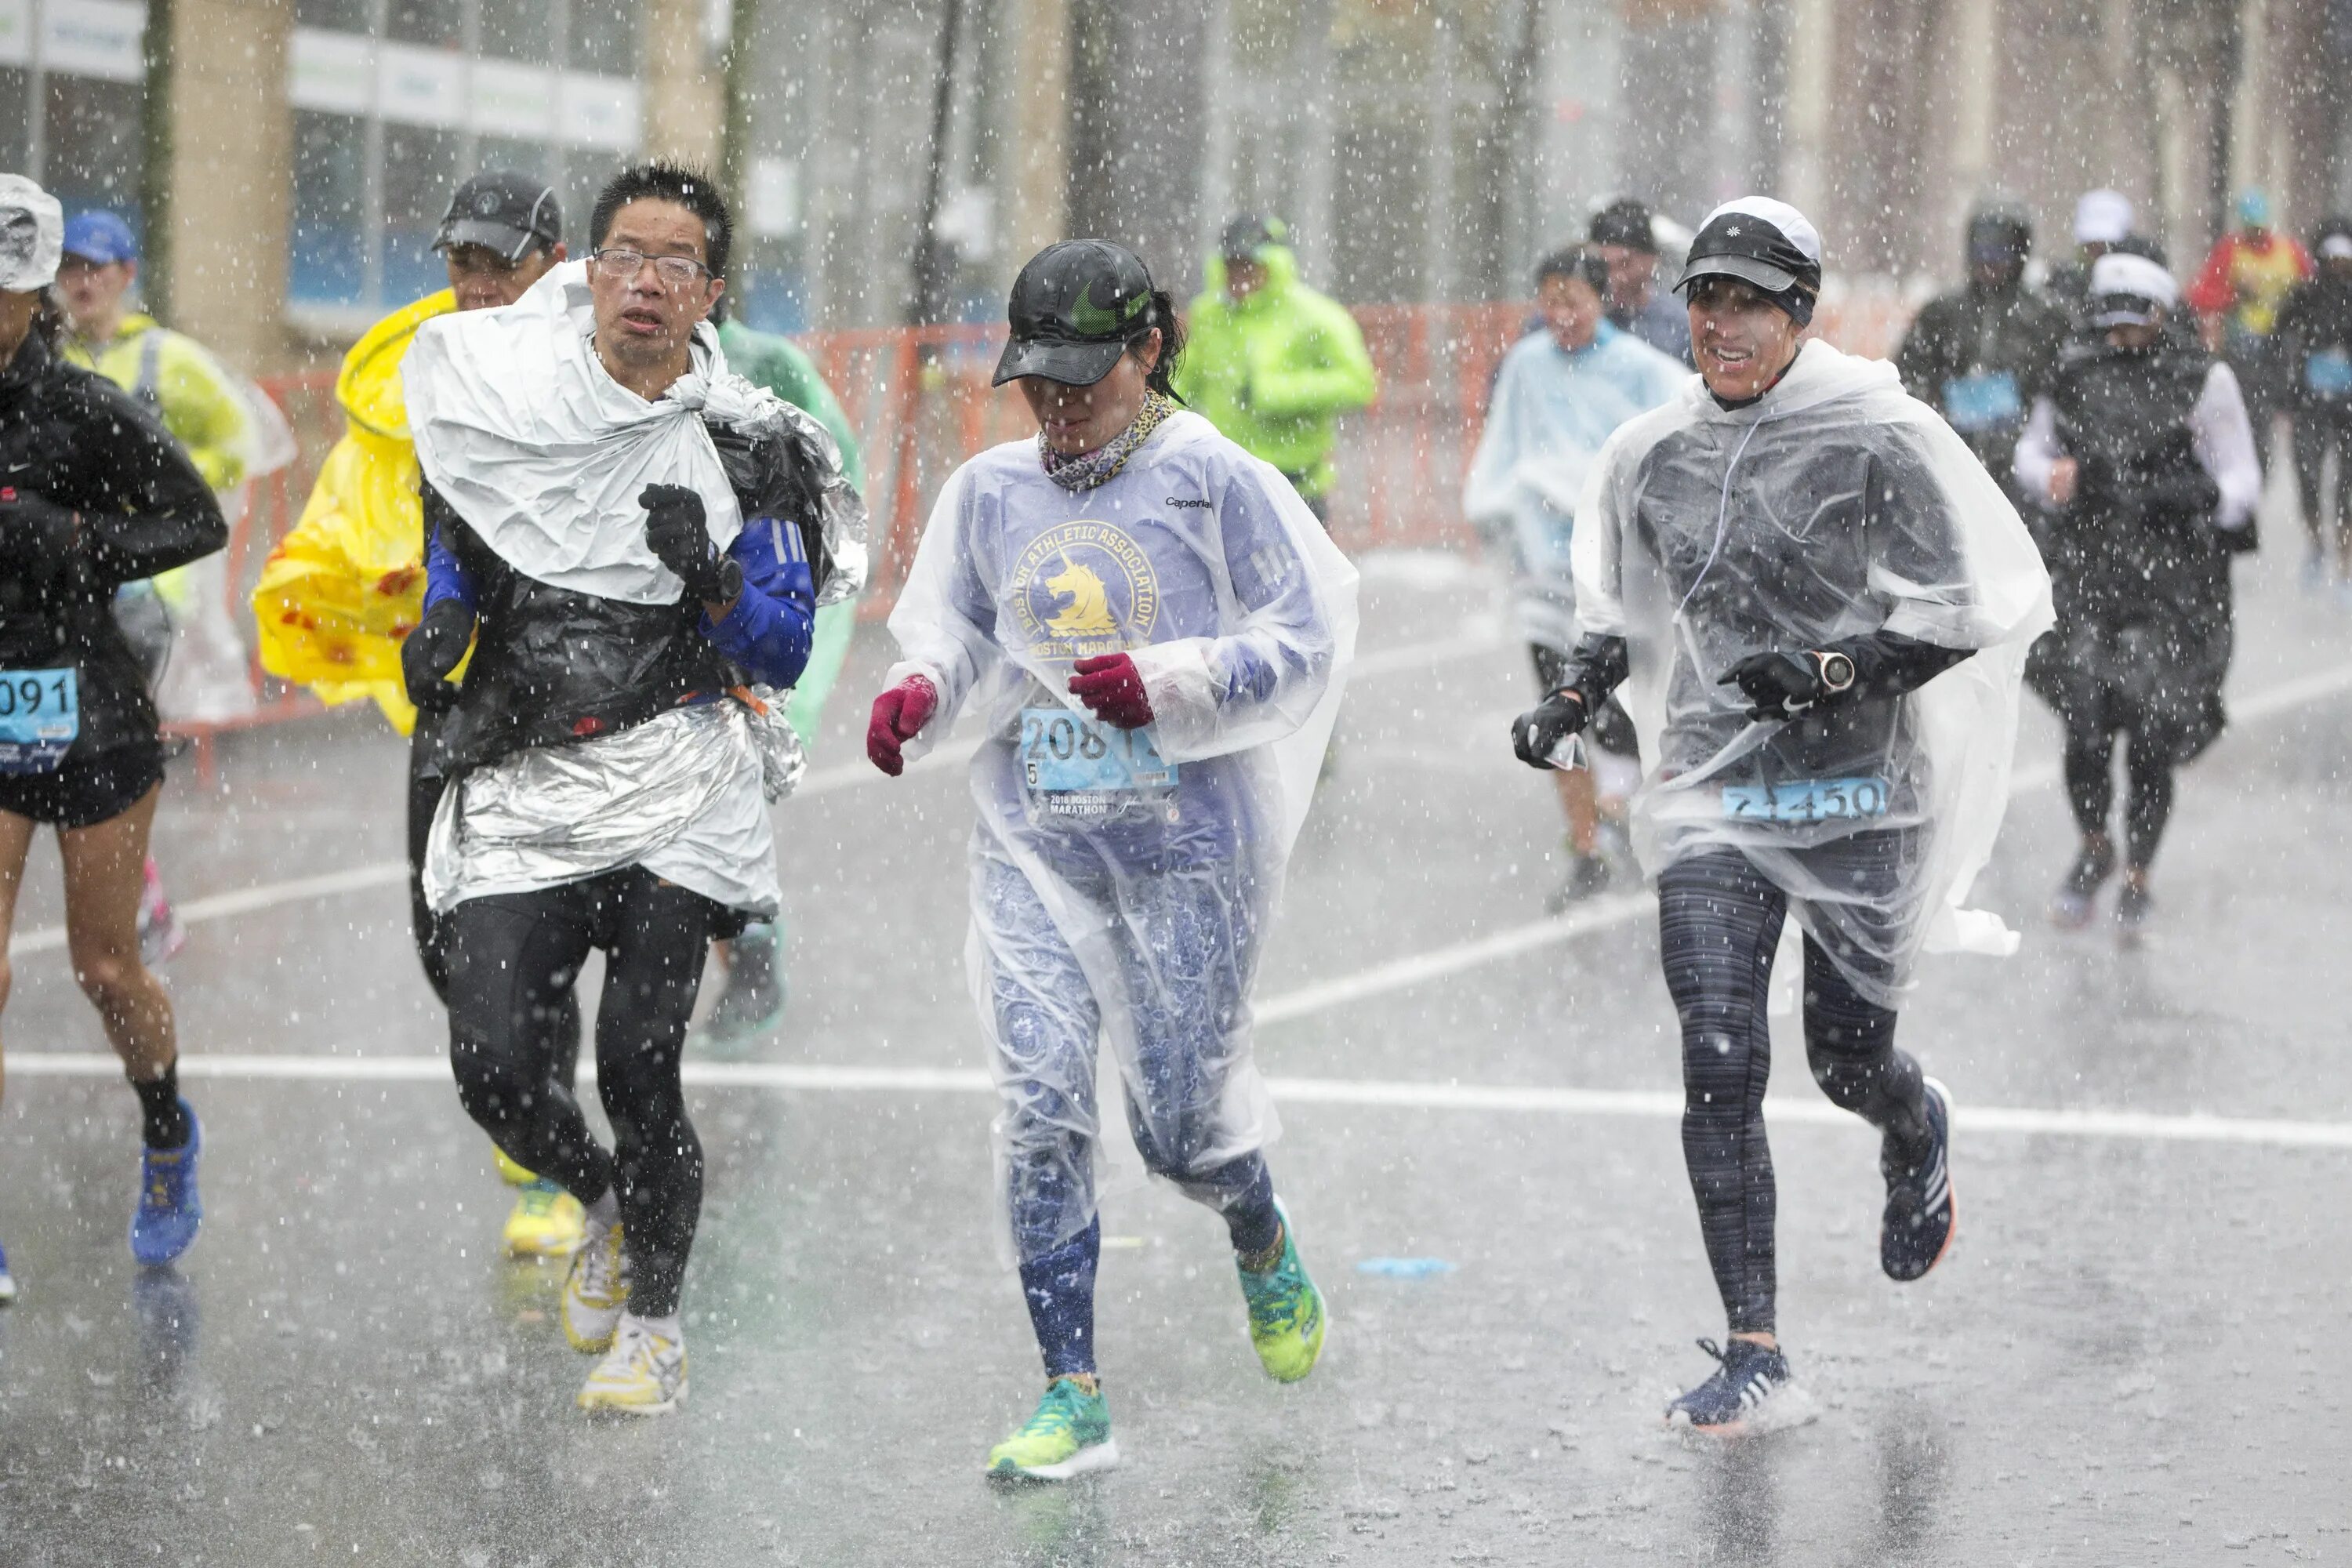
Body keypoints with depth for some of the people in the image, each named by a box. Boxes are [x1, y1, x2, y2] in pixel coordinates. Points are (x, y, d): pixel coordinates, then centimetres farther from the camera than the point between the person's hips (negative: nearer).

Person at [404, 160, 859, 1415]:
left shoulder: (751, 451, -1)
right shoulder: (492, 382, 2)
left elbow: (780, 657, 1)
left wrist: (714, 571, -17)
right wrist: (447, 601, 12)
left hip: (679, 786, -2)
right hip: (519, 785, 2)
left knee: (636, 1067, -8)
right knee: (494, 1067, -6)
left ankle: (654, 1328, 13)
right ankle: (606, 1205, 27)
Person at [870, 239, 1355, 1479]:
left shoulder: (1211, 479, -5)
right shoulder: (990, 492, 8)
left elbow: (1304, 643, -6)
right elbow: (955, 632, 19)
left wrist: (1163, 685, -19)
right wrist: (918, 692, -4)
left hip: (1185, 834, -3)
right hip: (1034, 837, 3)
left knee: (1179, 1121, 2)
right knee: (1039, 1102, -9)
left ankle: (1262, 1242, 40)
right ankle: (1072, 1398, -3)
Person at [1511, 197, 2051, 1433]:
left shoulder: (1878, 439, -7)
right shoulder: (1651, 457, 7)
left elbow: (1964, 612, -7)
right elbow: (1622, 614, 22)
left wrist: (1833, 670, -19)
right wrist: (1573, 699, 3)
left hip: (1858, 788, -3)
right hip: (1713, 795, 3)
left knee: (1846, 1063, 8)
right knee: (1719, 1064, -11)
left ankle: (1918, 1131, 48)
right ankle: (1753, 1359, -7)